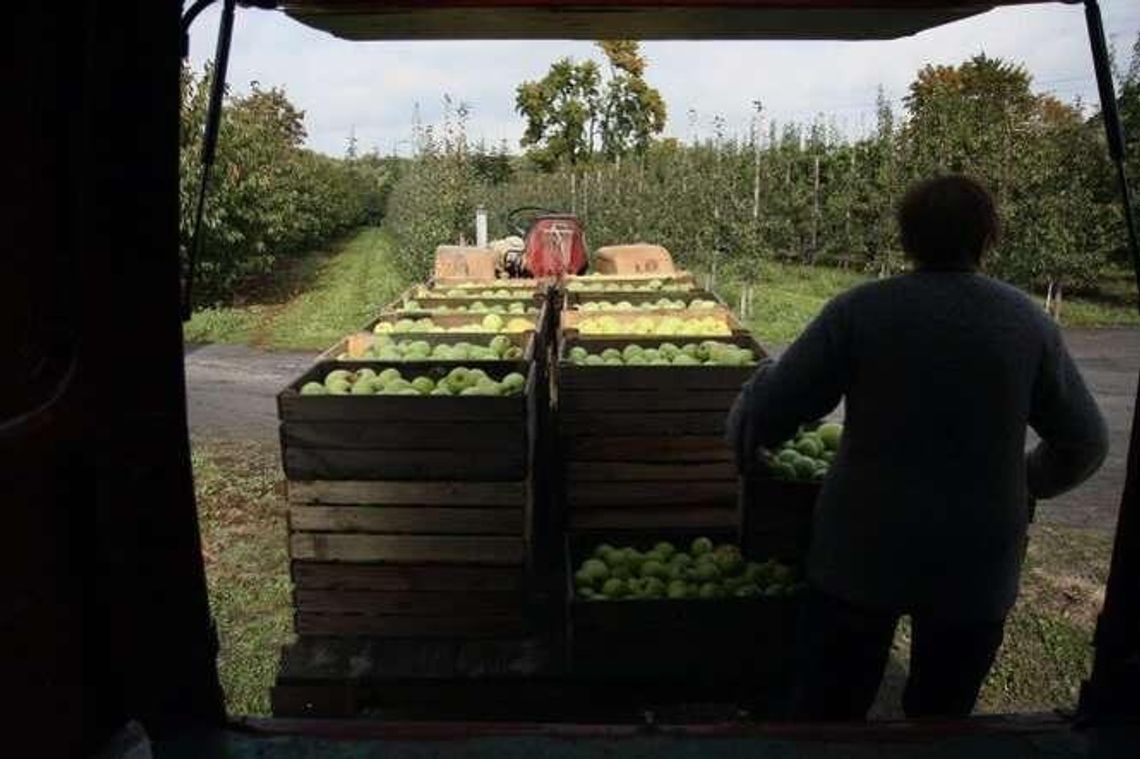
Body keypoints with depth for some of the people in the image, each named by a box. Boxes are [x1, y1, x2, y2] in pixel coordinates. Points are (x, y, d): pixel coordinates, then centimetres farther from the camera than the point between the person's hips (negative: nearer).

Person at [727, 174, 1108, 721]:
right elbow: (1084, 444, 4)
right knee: (941, 715, 21)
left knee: (827, 714, 14)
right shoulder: (1029, 323, -3)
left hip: (863, 552, -2)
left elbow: (767, 414, -13)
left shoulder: (860, 310, -12)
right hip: (978, 568, 3)